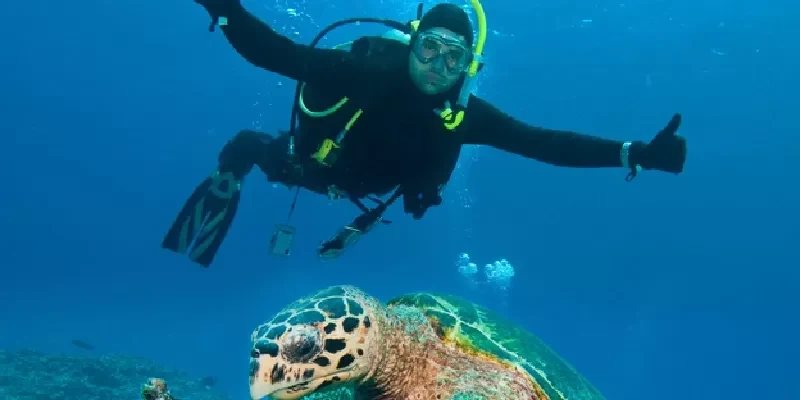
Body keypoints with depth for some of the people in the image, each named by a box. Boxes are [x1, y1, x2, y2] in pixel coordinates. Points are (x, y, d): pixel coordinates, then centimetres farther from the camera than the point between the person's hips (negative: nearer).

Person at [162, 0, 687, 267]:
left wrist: (632, 154, -36)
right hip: (308, 161, -2)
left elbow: (542, 143, -30)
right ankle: (231, 177, 30)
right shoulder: (367, 67, -37)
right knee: (248, 149, -5)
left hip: (366, 188, 2)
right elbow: (276, 54, -38)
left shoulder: (462, 113, -28)